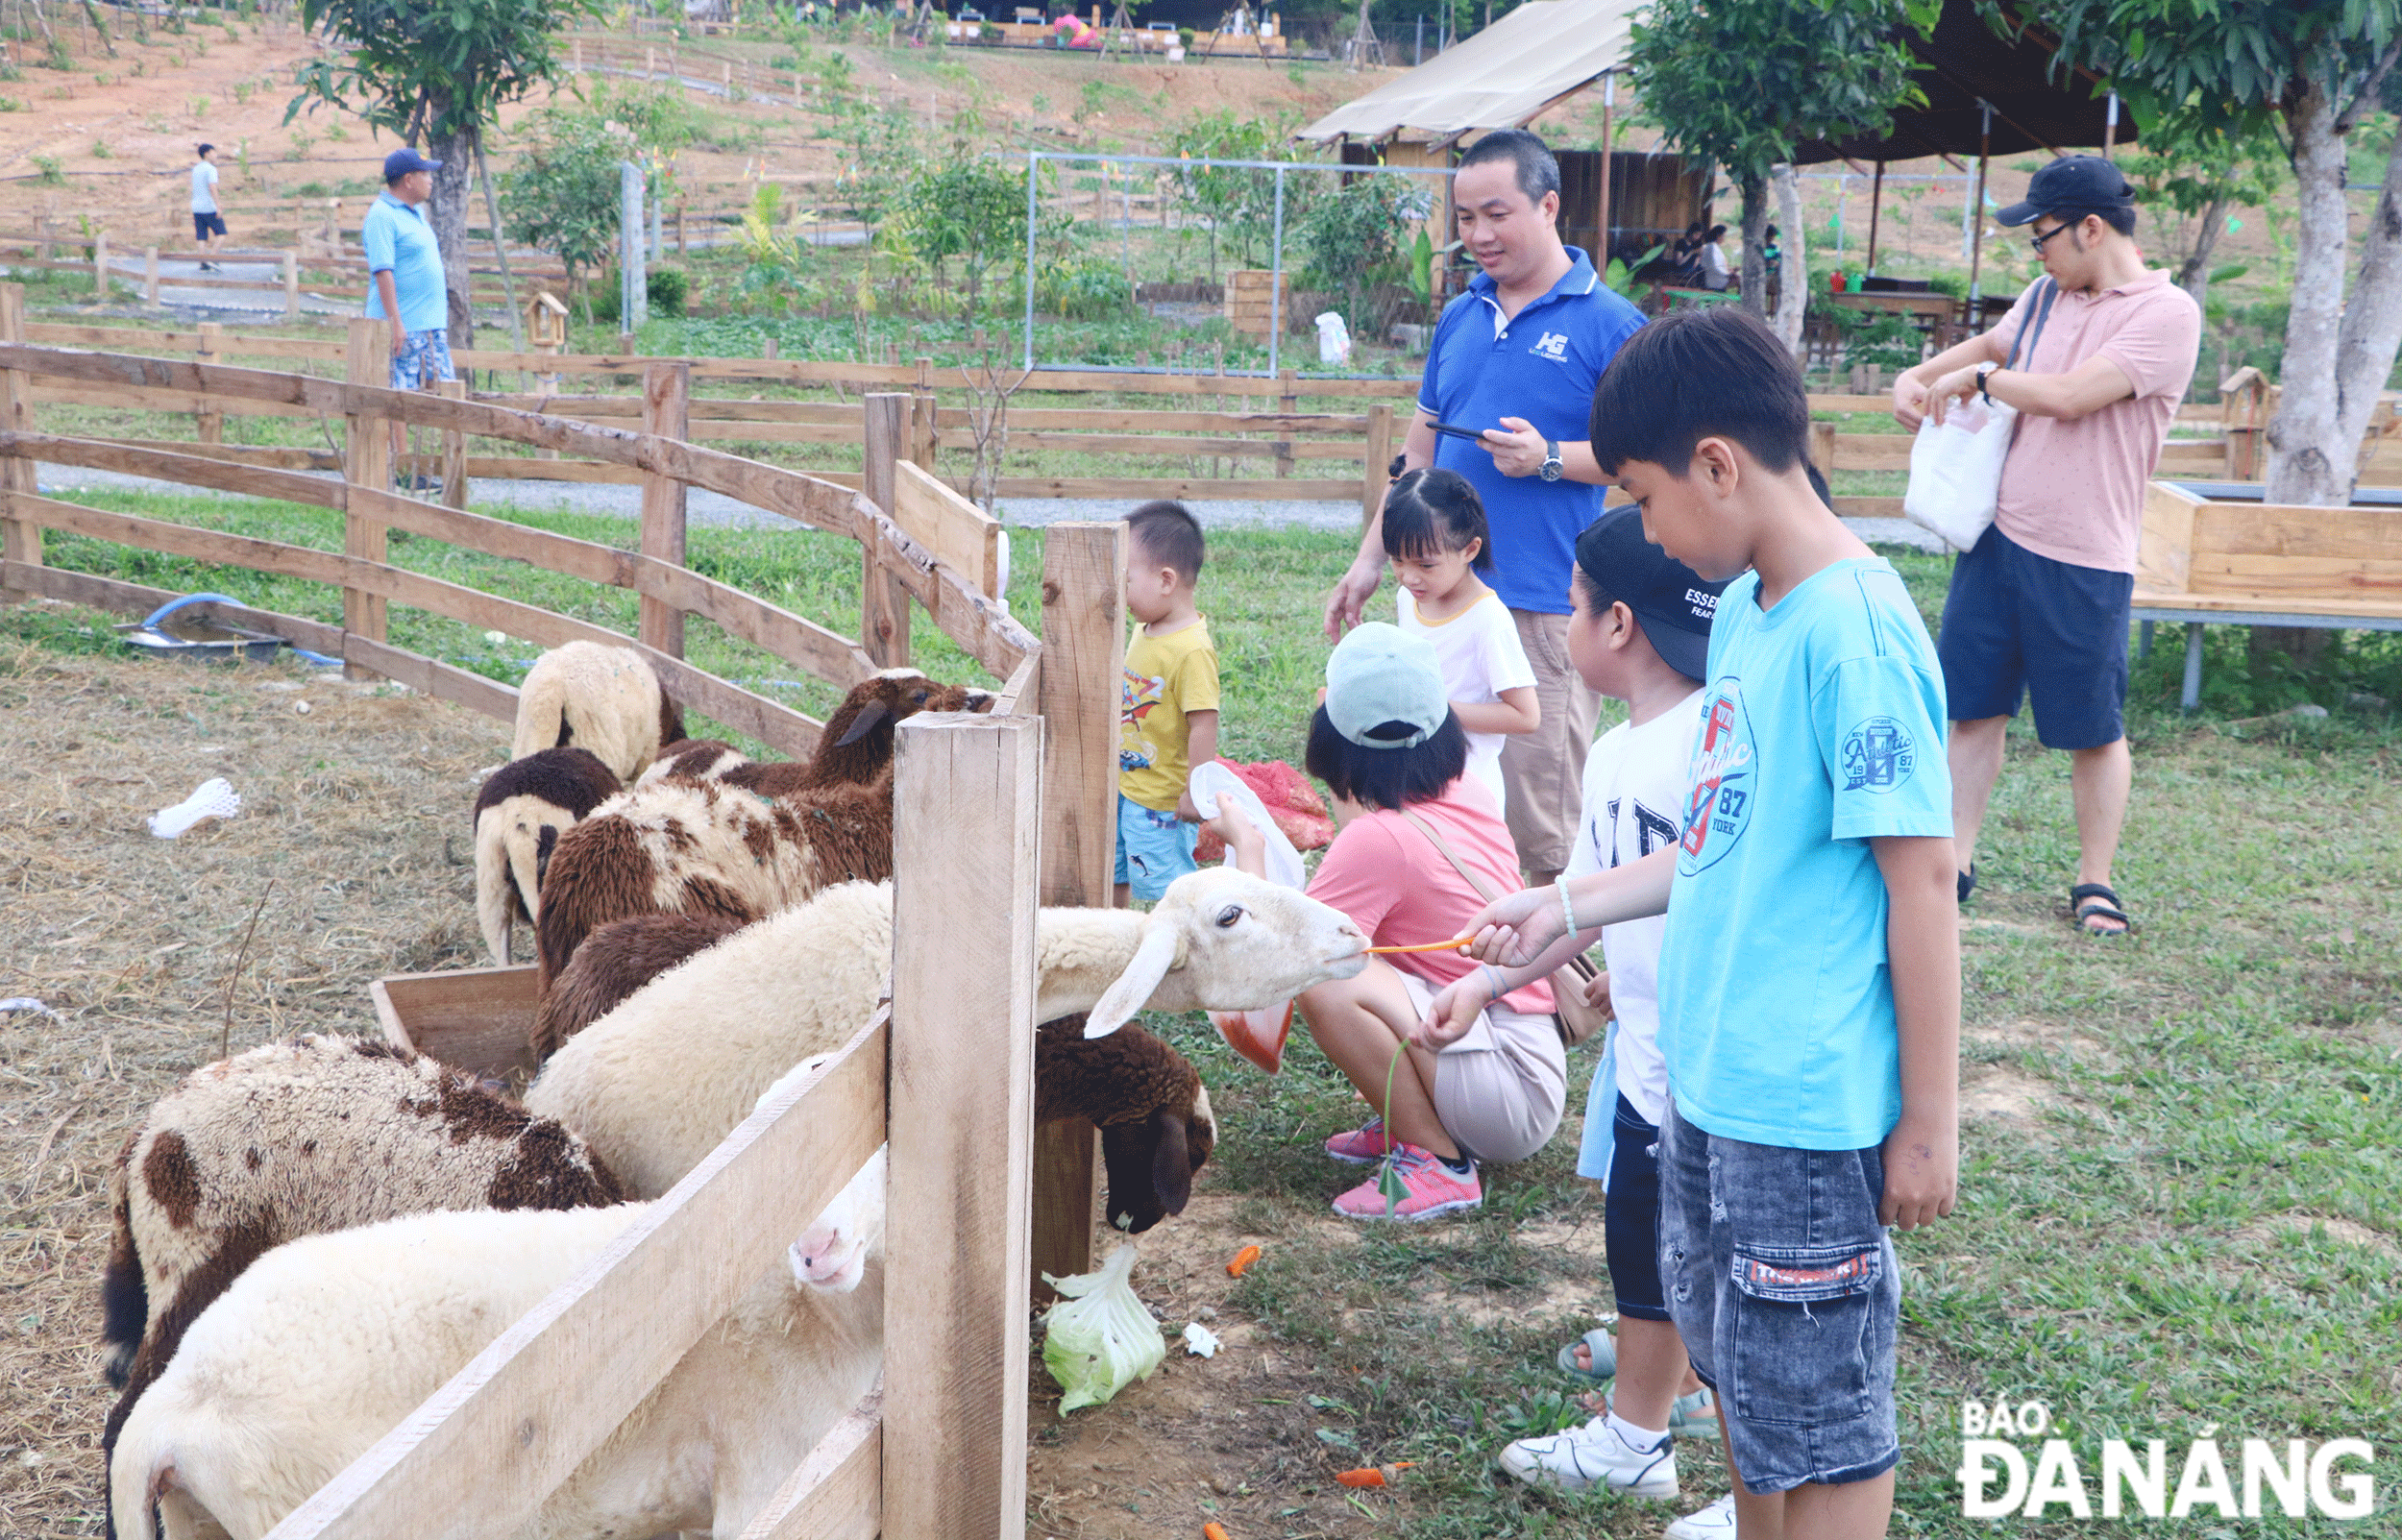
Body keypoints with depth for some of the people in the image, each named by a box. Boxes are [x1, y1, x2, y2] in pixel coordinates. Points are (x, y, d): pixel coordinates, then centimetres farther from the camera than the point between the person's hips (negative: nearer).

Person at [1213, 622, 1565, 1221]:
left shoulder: (1377, 837, -21)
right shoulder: (1465, 793, 4)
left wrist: (1247, 845, -8)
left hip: (1516, 1093, -9)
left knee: (1325, 981, -25)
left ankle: (1439, 1164, -11)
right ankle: (1408, 1124, 16)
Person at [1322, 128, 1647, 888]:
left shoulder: (1608, 325, -4)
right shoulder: (1459, 317, 14)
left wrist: (1550, 459, -16)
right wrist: (1370, 560, 16)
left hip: (1544, 603, -6)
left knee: (1539, 822, -5)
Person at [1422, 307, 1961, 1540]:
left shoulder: (1855, 632, -21)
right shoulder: (1744, 609, 7)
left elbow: (1920, 884, -19)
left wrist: (1930, 1119, -15)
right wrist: (1570, 907, 17)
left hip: (1810, 1107, -9)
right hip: (1708, 1074, 9)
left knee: (1818, 1415, 6)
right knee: (1736, 1370, 23)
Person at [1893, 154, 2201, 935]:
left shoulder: (2166, 314, -12)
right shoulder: (2047, 295, 10)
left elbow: (2068, 395, -22)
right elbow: (1989, 344, 30)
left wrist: (1975, 379, -9)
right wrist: (1917, 377, 13)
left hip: (2085, 562, -6)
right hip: (1999, 536, 6)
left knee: (2095, 729, 5)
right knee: (1971, 707, 8)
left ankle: (2094, 880, 19)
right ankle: (1955, 861, 18)